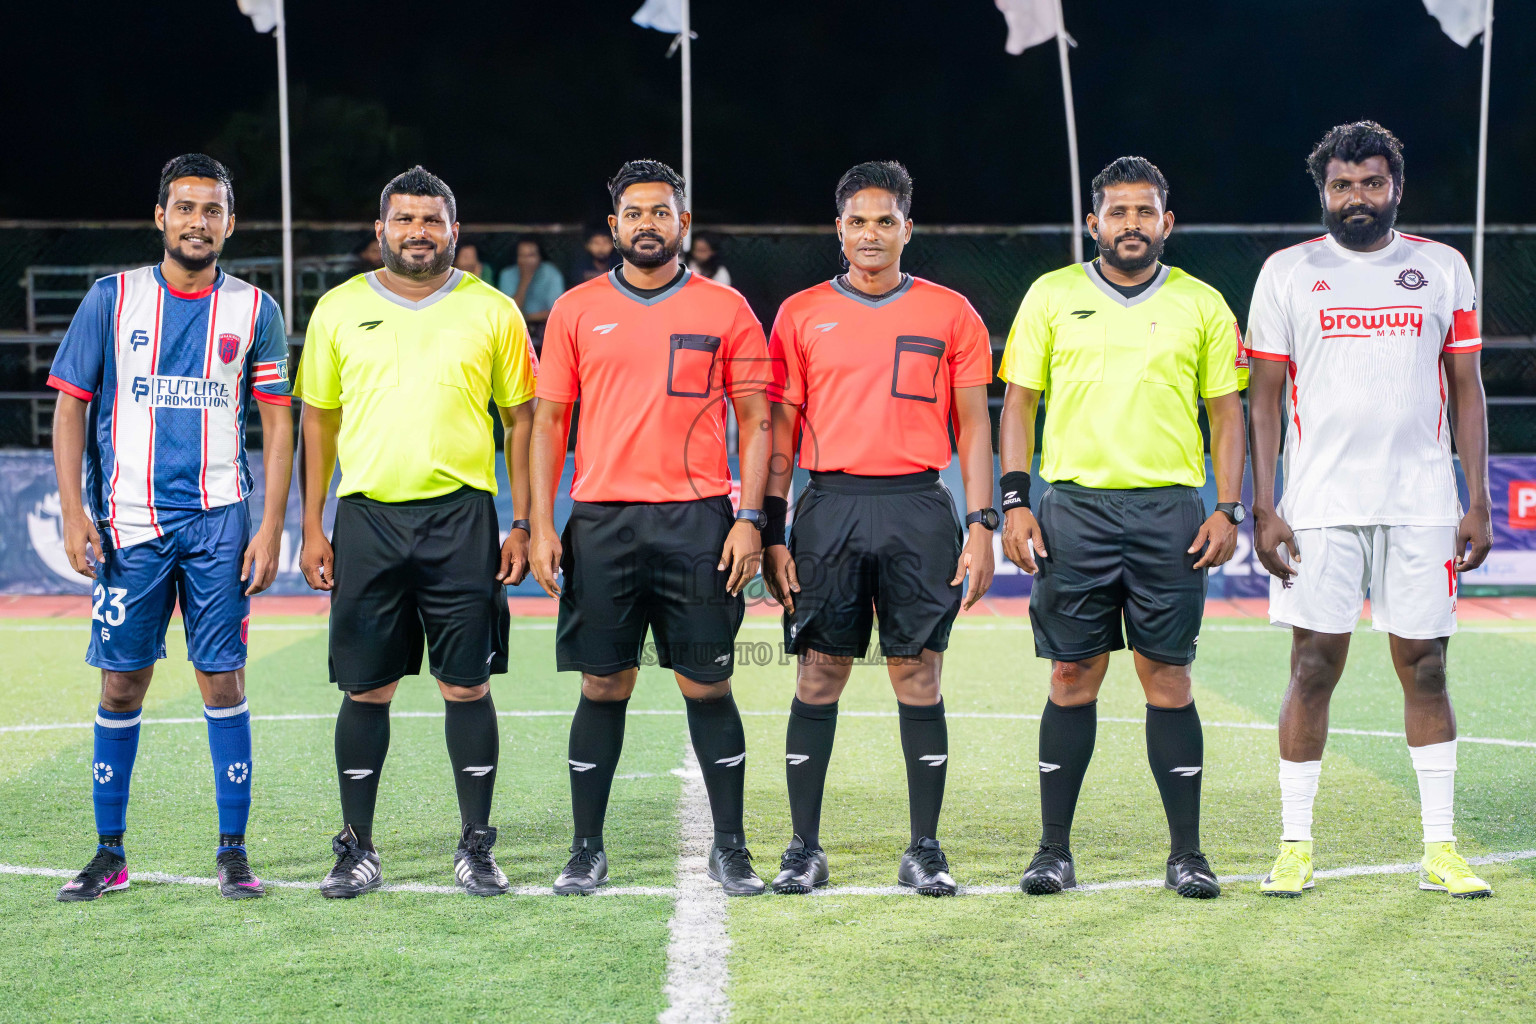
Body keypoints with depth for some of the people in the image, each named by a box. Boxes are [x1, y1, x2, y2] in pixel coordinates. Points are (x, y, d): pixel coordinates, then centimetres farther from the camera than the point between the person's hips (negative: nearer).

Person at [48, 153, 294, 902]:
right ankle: (109, 853, 14)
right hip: (127, 523, 0)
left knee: (222, 679, -2)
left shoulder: (253, 311, 5)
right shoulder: (111, 299, 5)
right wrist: (74, 514, -3)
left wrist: (271, 528, -2)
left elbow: (277, 424, 6)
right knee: (121, 685, 3)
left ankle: (233, 851, 7)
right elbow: (70, 407, 6)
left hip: (218, 522, 0)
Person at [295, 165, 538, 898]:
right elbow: (318, 418, 12)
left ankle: (476, 849, 12)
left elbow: (521, 419, 7)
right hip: (367, 516, 1)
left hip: (461, 516, -1)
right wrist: (311, 528, 6)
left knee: (467, 685, 1)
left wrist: (523, 524, 0)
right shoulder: (339, 309, 7)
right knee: (365, 688, 4)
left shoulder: (493, 312, 5)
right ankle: (357, 851, 15)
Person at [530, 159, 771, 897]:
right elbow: (548, 420, 9)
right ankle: (586, 850, 13)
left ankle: (730, 847, 12)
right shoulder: (576, 310, 8)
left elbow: (755, 420, 5)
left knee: (708, 685, 2)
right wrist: (540, 525, 1)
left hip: (697, 520, -1)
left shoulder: (725, 310, 5)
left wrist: (749, 518, -5)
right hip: (601, 522, 1)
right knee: (603, 687, 4)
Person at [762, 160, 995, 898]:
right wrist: (772, 533, 2)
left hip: (919, 510, 0)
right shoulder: (801, 314, 8)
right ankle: (804, 849, 10)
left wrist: (980, 525, -2)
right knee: (818, 677, 2)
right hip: (829, 509, 1)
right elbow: (780, 430, 9)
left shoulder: (950, 314, 7)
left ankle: (924, 851, 9)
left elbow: (973, 427, 7)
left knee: (919, 679, 1)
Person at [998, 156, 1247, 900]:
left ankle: (1186, 853, 8)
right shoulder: (1051, 296, 7)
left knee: (1168, 678, 0)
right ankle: (1054, 850, 10)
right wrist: (1014, 502, -1)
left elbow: (1226, 412, 11)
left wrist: (1227, 509, 1)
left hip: (1170, 511, 0)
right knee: (1072, 678, 2)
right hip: (1074, 505, 0)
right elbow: (1019, 402, 8)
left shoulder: (1202, 305, 9)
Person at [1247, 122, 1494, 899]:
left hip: (1421, 505, 1)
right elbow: (1263, 398, 5)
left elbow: (1466, 392, 10)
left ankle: (1439, 850, 9)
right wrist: (1263, 508, -3)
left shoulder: (1442, 269, 9)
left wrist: (1478, 502, 2)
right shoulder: (1288, 273, 5)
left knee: (1424, 667, 3)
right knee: (1314, 666, -2)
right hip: (1319, 505, -1)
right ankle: (1295, 846, 6)